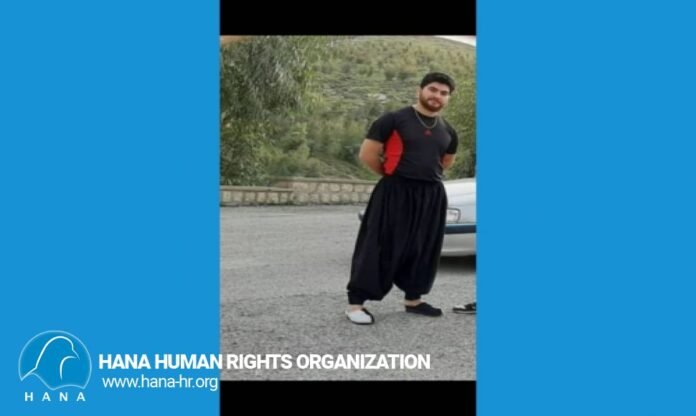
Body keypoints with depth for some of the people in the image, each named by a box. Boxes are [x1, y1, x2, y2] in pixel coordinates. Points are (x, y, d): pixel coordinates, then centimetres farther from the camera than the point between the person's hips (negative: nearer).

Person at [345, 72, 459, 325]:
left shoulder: (448, 132, 10)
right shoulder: (394, 120, -8)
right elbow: (367, 154, -7)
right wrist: (393, 175, 5)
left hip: (432, 195, 6)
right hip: (395, 193, -6)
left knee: (423, 250, 11)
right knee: (380, 248, -7)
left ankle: (413, 299, 26)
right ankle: (356, 303, -3)